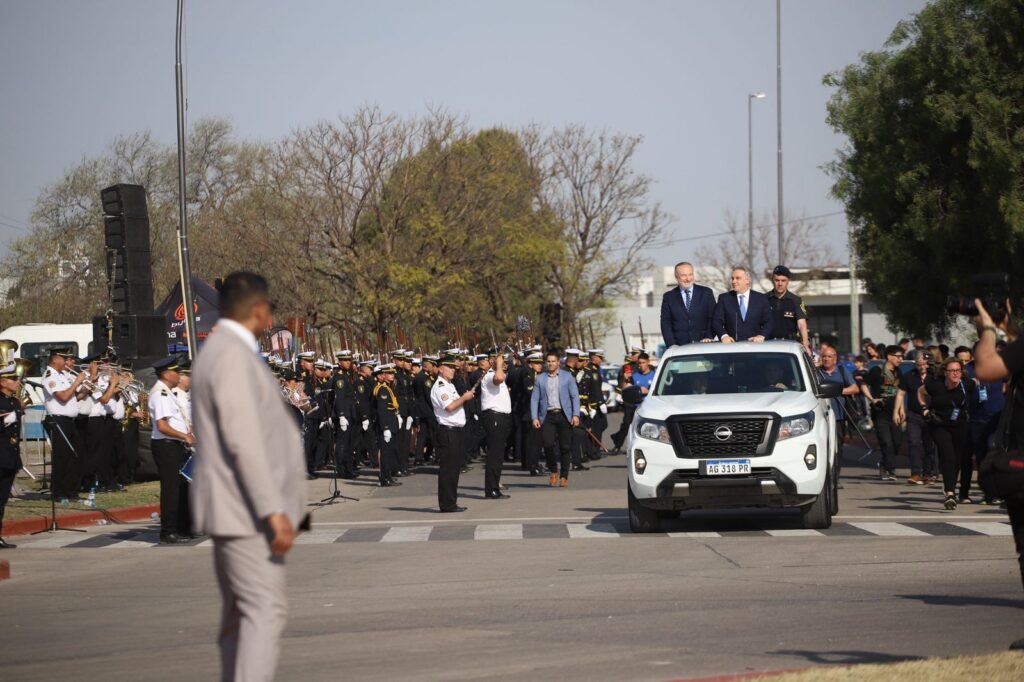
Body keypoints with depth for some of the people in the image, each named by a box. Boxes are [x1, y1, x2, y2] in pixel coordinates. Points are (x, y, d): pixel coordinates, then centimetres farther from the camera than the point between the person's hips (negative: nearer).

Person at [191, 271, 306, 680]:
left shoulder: (221, 350, 16)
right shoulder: (232, 355, -16)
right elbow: (242, 440, -23)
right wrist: (274, 511, -24)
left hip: (237, 509, 11)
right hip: (246, 509, -11)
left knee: (240, 614, 13)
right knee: (266, 610, -14)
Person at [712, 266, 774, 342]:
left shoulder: (761, 299, 11)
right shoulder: (724, 298, 11)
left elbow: (768, 322, 7)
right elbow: (716, 321, 4)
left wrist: (761, 335, -12)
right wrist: (724, 335, -14)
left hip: (754, 344, 0)